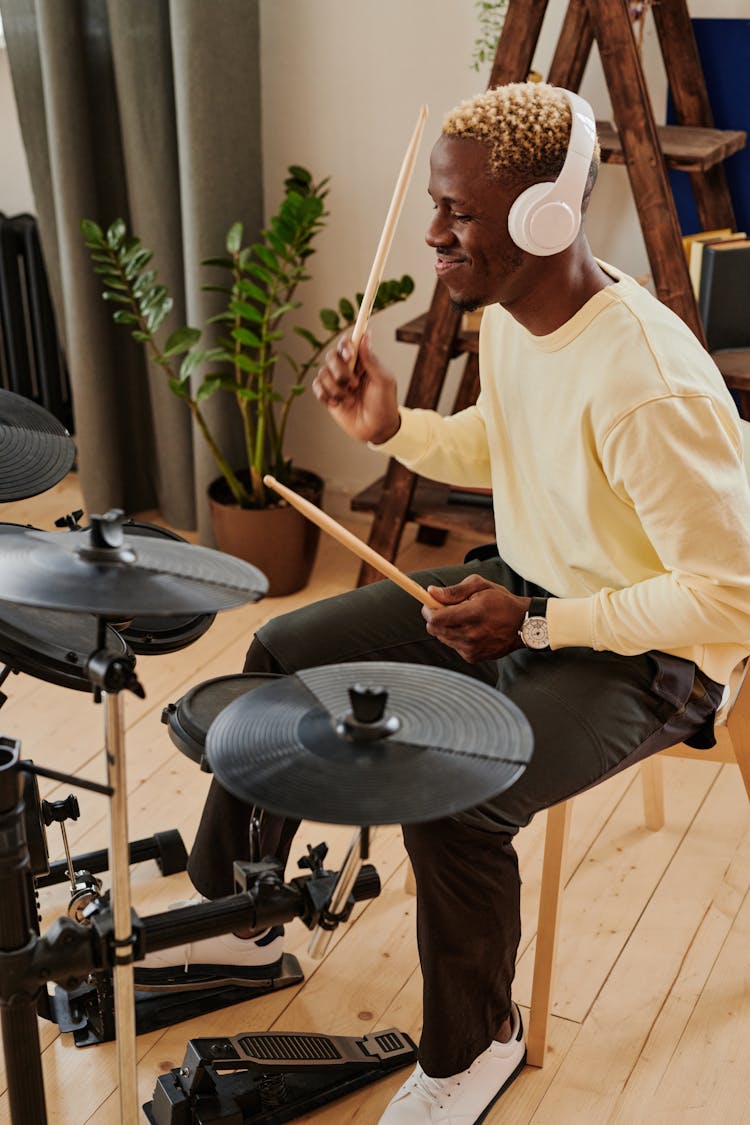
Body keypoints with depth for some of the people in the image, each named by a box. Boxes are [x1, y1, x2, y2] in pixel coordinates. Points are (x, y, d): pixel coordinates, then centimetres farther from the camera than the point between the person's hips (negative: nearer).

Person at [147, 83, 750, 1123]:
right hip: (522, 587, 9)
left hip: (646, 654, -9)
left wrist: (537, 624, -28)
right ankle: (233, 919, 25)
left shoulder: (651, 390, -32)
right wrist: (393, 429, -4)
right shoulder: (509, 314, -4)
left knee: (447, 797, -30)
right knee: (287, 653, 7)